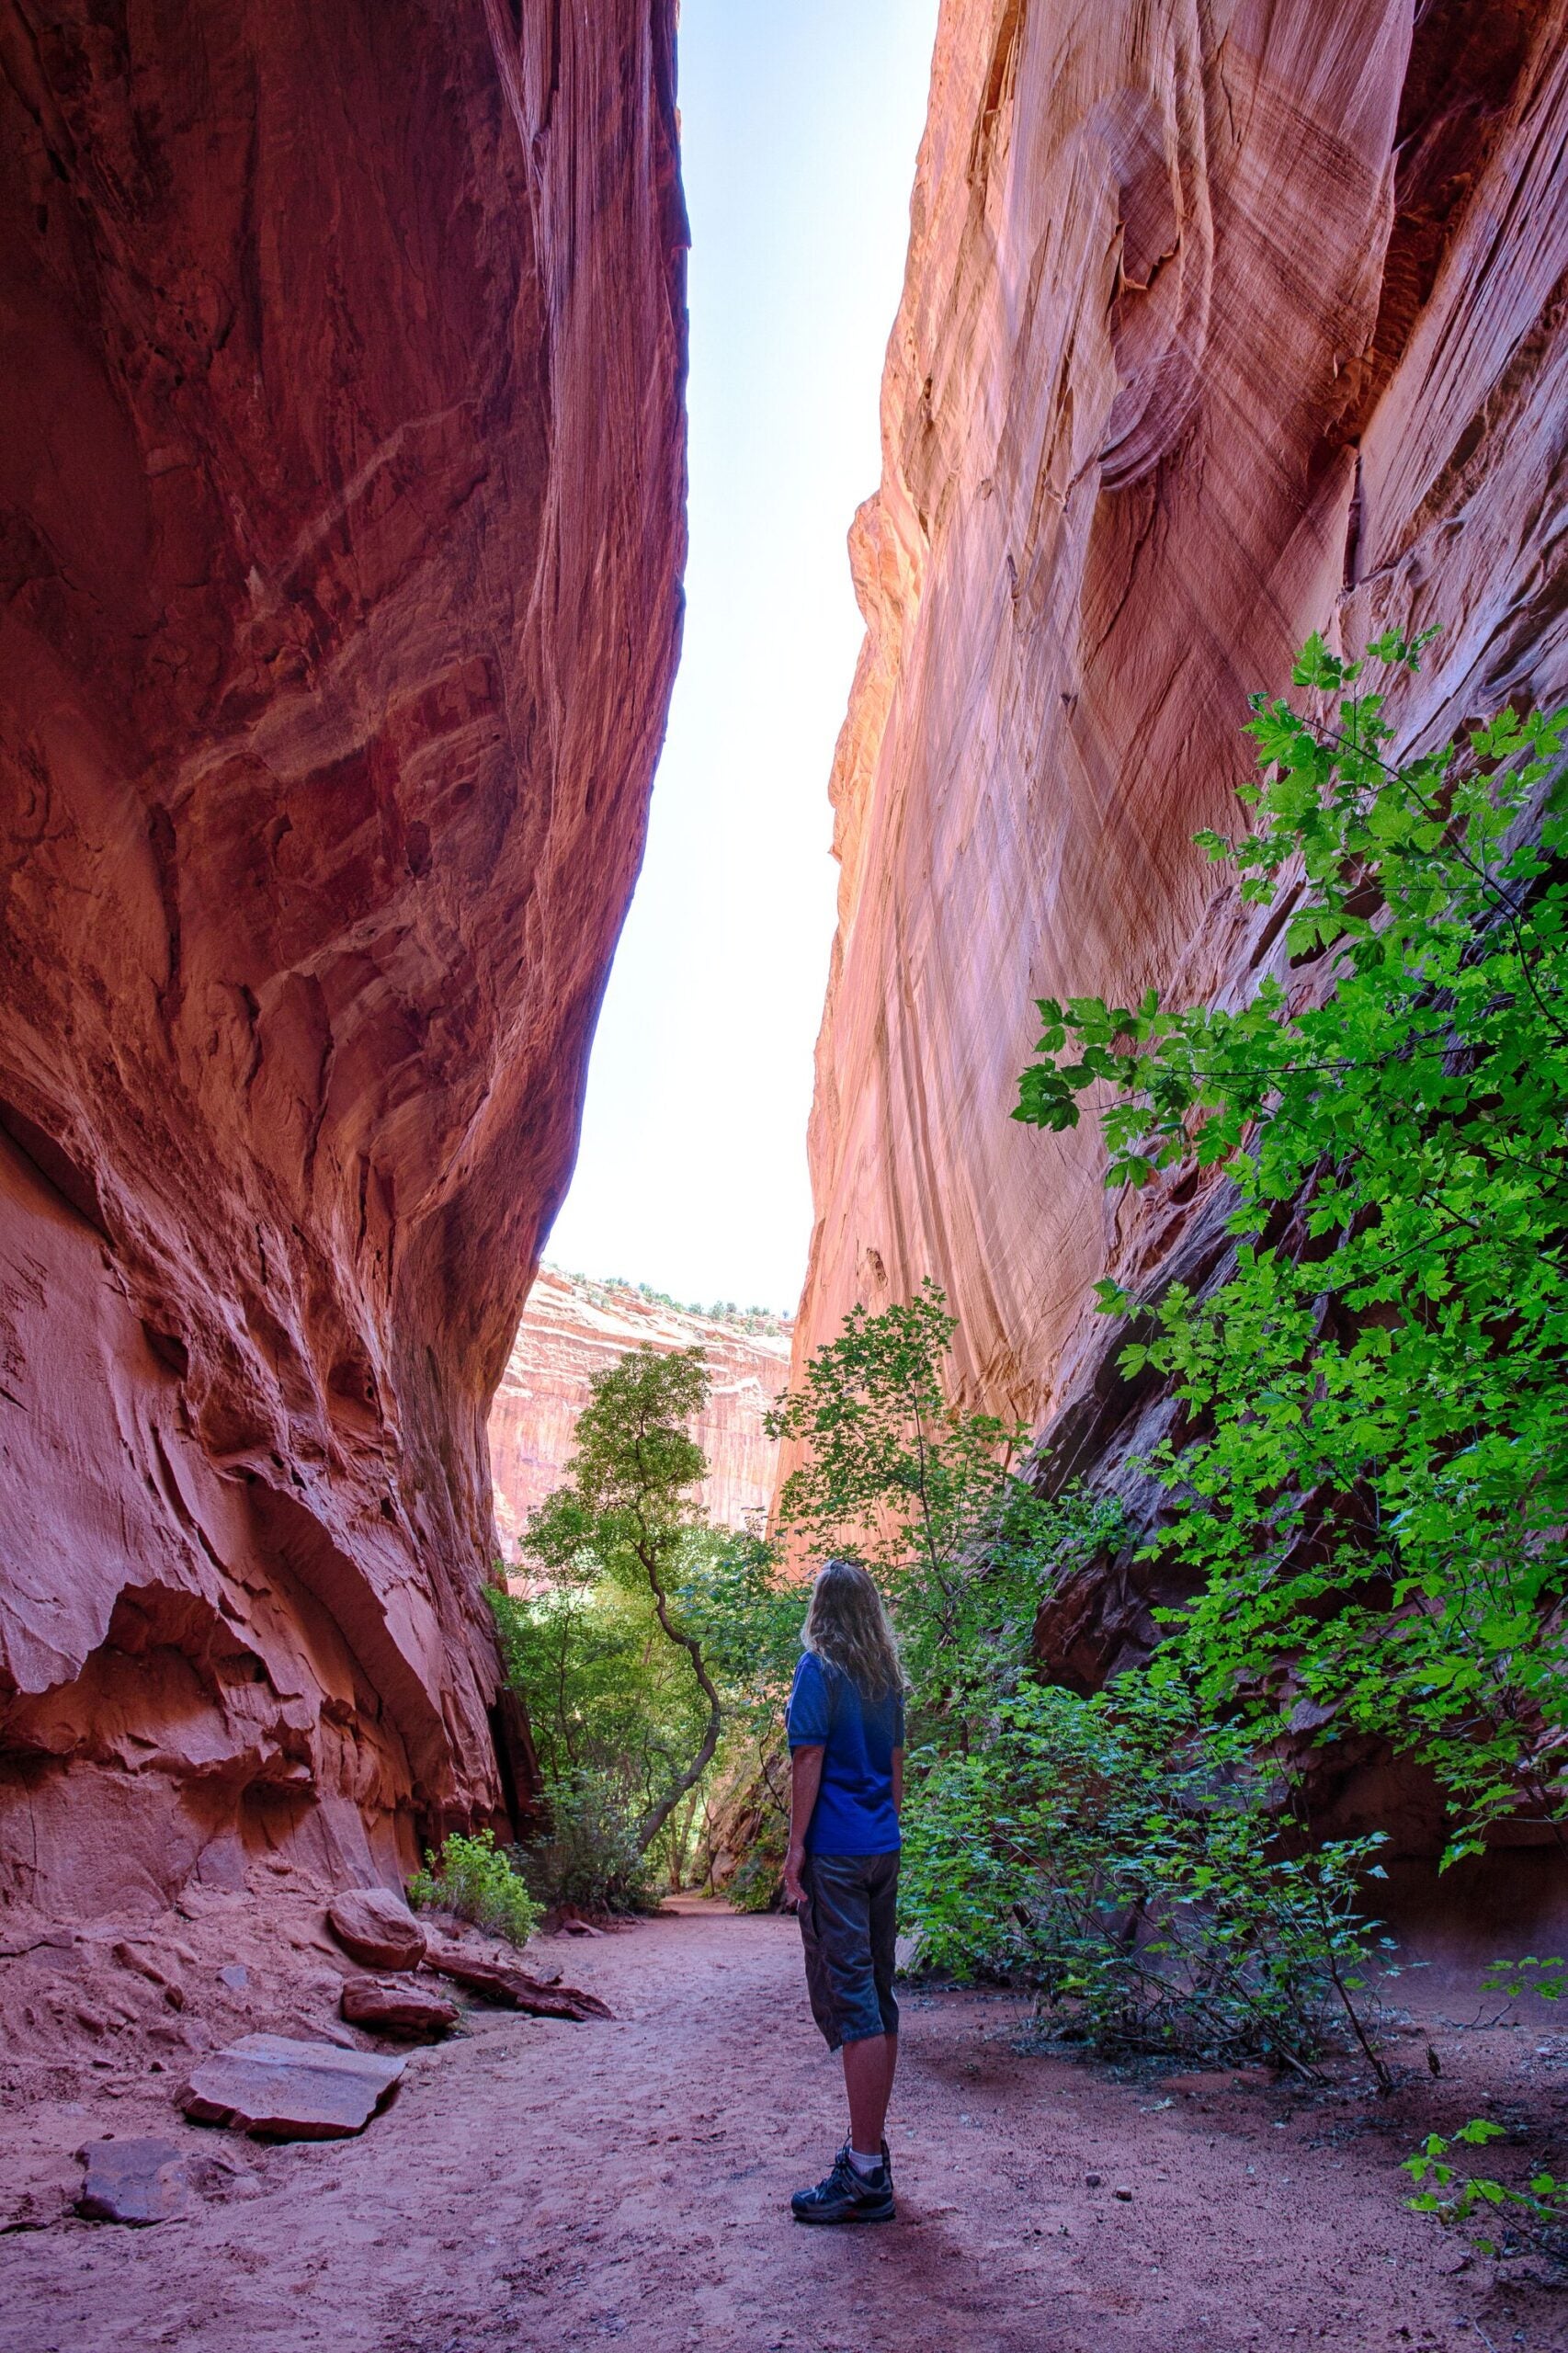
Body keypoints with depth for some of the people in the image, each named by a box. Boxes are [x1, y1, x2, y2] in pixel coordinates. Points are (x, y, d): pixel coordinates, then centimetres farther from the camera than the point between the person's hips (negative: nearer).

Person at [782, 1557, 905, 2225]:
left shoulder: (819, 1668, -11)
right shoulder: (887, 1675, 9)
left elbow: (809, 1759, -15)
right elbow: (896, 1762, 14)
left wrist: (796, 1846, -12)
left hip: (835, 1852, -7)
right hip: (883, 1848, 7)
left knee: (850, 2000, -4)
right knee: (878, 1995, 14)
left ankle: (866, 2177, 0)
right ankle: (871, 2149, 26)